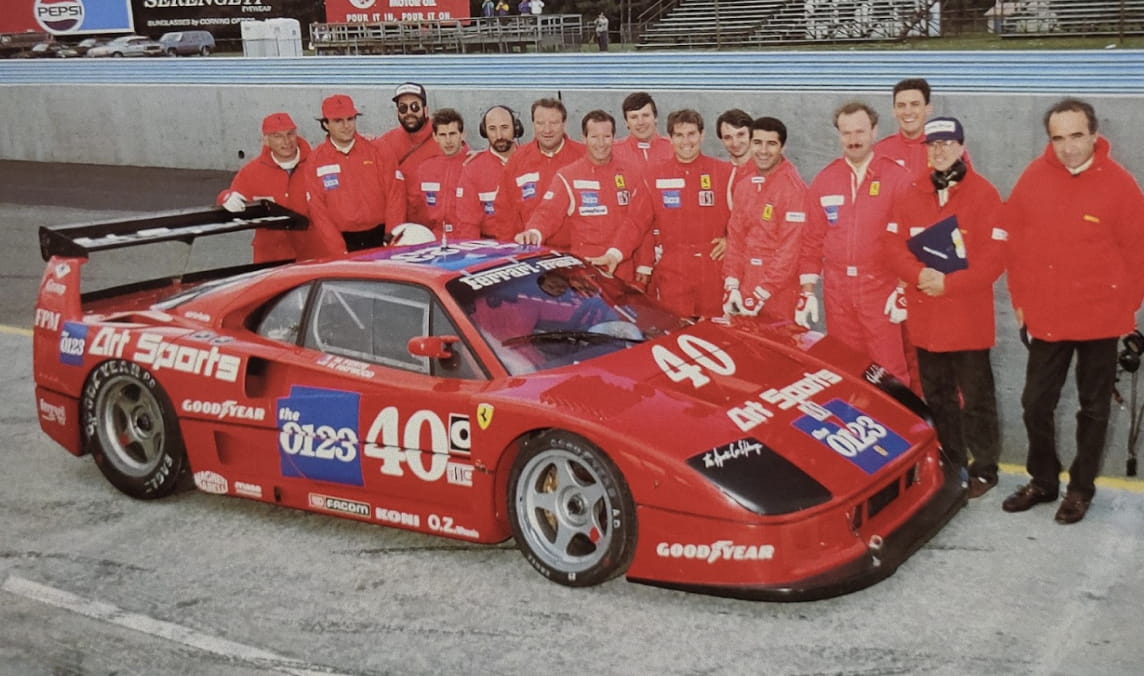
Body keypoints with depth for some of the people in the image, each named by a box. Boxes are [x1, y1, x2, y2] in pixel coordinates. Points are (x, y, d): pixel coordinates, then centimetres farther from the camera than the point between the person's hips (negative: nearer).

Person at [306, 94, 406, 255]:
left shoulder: (377, 151, 5)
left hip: (379, 240, 1)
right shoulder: (316, 162, 3)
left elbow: (395, 195, 1)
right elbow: (317, 211, -1)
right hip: (340, 242, 0)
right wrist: (339, 252, -10)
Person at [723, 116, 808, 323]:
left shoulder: (793, 187, -13)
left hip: (779, 290, -6)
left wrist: (759, 296, -15)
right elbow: (735, 237, 9)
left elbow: (790, 249, -16)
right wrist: (731, 288, 1)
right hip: (747, 285, 6)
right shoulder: (743, 184, 8)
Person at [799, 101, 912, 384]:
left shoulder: (896, 176, -2)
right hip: (836, 292, 4)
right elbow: (812, 240, 10)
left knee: (888, 371, -3)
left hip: (881, 290, -3)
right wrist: (807, 290, 6)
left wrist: (904, 290, -10)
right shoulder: (824, 180, 9)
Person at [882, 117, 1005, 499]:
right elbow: (893, 246, 4)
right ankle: (948, 465, 27)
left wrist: (948, 283, -18)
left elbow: (993, 258, -11)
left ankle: (983, 469, 14)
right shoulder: (911, 197, 10)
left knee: (975, 398, 2)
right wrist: (919, 274, -14)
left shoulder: (984, 195, -5)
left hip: (969, 318, -5)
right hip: (924, 318, 5)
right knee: (937, 398, 14)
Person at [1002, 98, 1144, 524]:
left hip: (1100, 318, -2)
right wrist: (1020, 298, 4)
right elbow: (1014, 241, 2)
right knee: (1035, 403, 11)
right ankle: (1043, 480, 29)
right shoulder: (1034, 177, -5)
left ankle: (1081, 488, 25)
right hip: (1044, 316, 3)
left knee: (1093, 406, 11)